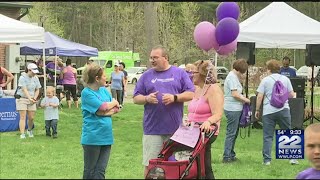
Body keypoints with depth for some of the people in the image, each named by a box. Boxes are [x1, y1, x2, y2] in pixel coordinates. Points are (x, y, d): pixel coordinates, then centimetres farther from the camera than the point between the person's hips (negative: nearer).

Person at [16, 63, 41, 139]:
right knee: (23, 117, -10)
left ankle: (29, 130, 30)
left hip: (31, 100, 5)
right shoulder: (22, 78, -12)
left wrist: (34, 98, -8)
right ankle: (22, 134, -12)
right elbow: (24, 90, -20)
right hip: (22, 99, -5)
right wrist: (30, 98, -32)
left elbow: (37, 90, 9)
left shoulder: (35, 78, 6)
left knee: (31, 117, 3)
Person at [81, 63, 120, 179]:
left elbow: (116, 108, 7)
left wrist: (104, 112, -12)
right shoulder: (87, 93, -11)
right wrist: (113, 103, 2)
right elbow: (103, 107, -18)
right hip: (92, 138, -6)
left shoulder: (104, 90, 11)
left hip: (106, 137, 6)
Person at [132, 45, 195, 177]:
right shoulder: (146, 76, 8)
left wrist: (174, 97, -14)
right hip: (153, 129, 1)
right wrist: (147, 98, -12)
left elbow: (191, 94, 1)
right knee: (150, 164, 2)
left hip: (175, 128, 0)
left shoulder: (180, 73, 5)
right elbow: (136, 98, 9)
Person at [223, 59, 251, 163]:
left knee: (234, 133, 15)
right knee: (231, 133, -6)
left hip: (235, 109, 10)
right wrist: (246, 100, -9)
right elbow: (235, 94, -20)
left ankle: (231, 155, 22)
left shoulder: (234, 76, 16)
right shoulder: (232, 77, -15)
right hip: (232, 109, -10)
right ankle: (227, 157, -2)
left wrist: (243, 98, 4)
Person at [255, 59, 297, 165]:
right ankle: (293, 158, 9)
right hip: (283, 110, 2)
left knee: (268, 137, 4)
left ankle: (267, 160, 2)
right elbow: (292, 95, 9)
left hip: (268, 111, -2)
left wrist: (257, 110, 4)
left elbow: (259, 97, -5)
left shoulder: (265, 80, -2)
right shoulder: (285, 79, 6)